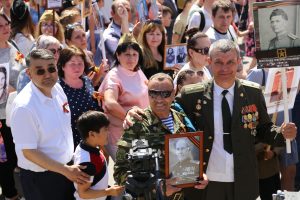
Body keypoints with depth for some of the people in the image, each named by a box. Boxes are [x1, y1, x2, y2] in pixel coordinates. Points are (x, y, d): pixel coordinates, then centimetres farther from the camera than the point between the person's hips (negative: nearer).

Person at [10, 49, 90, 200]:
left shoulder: (57, 88, -4)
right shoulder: (23, 106, -26)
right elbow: (28, 152, -22)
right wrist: (65, 170, -21)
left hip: (67, 166, 7)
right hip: (40, 177, -7)